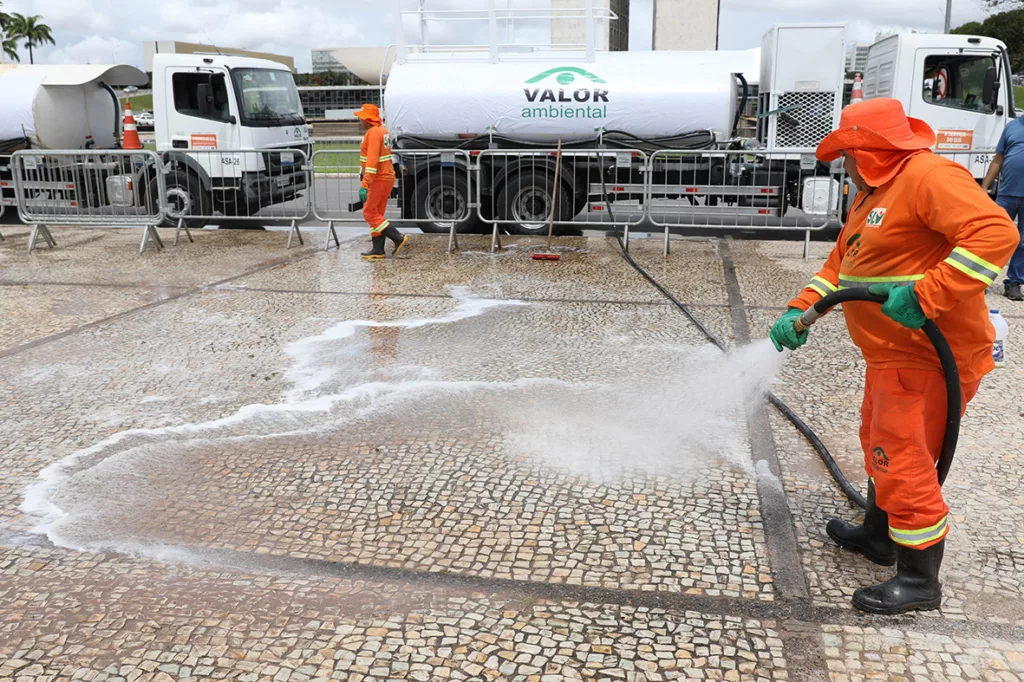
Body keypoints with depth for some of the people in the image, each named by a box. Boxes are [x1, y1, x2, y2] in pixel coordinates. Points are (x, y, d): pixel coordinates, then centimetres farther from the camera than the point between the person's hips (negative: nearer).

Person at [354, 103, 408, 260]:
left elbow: (372, 161, -25)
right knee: (376, 214, 11)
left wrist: (364, 186, -28)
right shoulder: (382, 130, 14)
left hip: (378, 179, -10)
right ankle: (378, 251, 12)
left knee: (370, 213, -3)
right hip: (386, 177, 10)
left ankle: (398, 238, -6)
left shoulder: (373, 133, -17)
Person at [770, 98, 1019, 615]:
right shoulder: (871, 195, 16)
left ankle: (919, 580, 8)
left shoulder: (930, 176, -17)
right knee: (880, 443, 23)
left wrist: (925, 296, -34)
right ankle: (878, 534, 43)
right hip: (892, 354, 11)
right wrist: (800, 311, 7)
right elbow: (839, 265, 20)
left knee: (902, 459, -6)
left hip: (927, 356, -11)